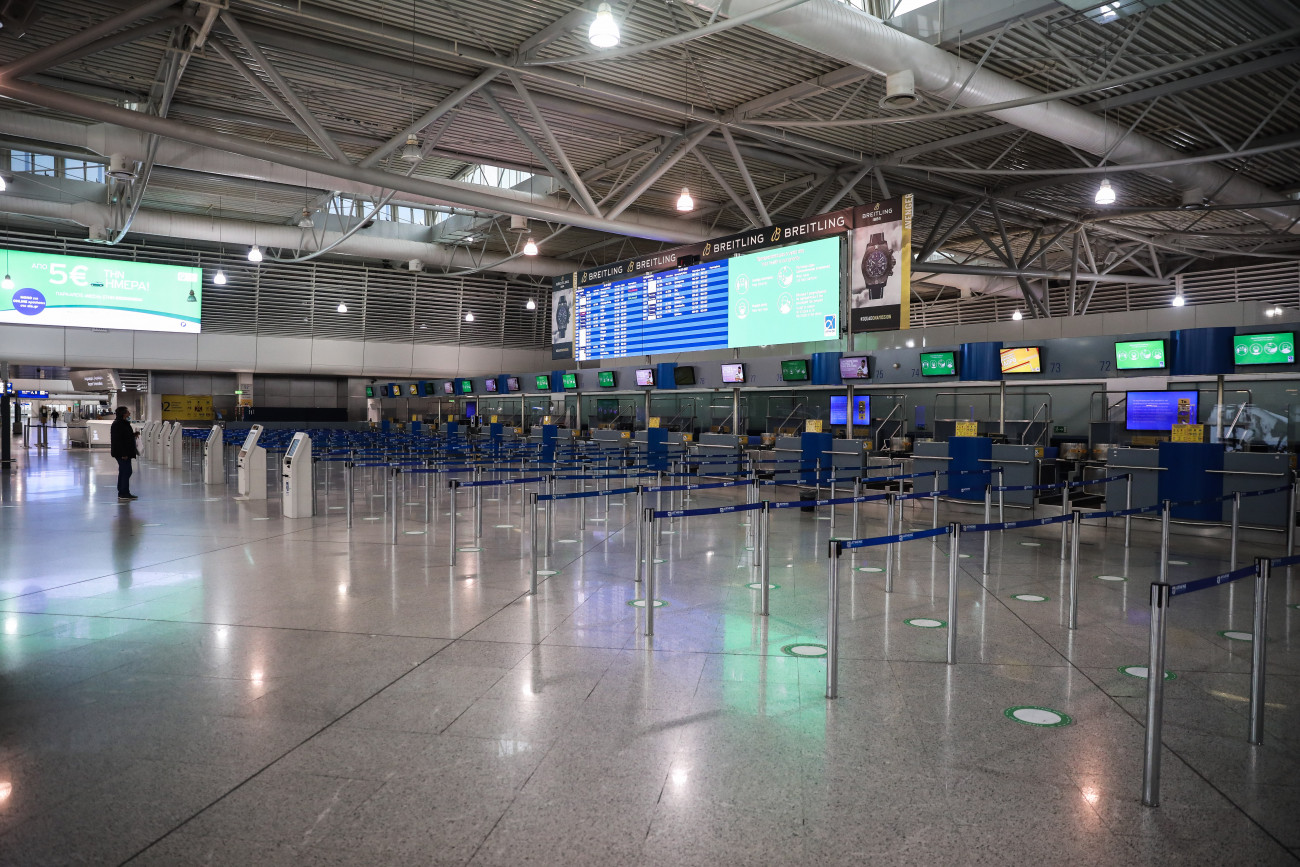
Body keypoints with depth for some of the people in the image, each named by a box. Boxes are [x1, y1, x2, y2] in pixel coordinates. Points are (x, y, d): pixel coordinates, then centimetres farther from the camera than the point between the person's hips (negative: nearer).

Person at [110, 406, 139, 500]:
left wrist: (134, 434, 7)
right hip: (122, 453, -11)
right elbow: (118, 440, -21)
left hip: (125, 452, 11)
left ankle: (122, 493, 20)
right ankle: (124, 493, -7)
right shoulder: (117, 425, -16)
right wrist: (123, 453, -24)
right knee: (126, 471, -10)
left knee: (123, 472, 14)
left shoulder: (124, 424, 16)